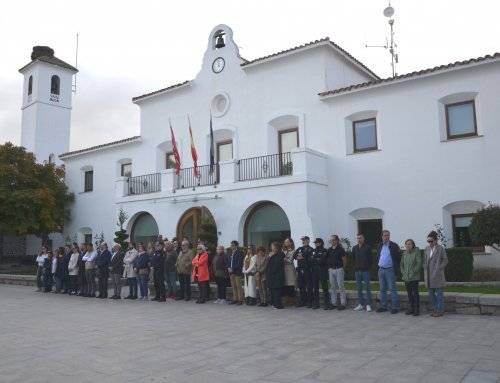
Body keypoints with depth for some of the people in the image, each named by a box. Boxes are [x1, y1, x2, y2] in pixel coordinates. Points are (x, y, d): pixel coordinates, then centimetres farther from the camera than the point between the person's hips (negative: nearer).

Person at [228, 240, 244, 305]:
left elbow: (239, 264, -13)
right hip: (231, 272, 7)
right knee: (233, 286, 9)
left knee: (238, 286, -4)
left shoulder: (239, 253, -7)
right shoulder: (231, 253, 16)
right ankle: (235, 299, 16)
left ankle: (240, 300, 0)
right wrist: (229, 268, 2)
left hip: (237, 272, -7)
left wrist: (232, 269, -15)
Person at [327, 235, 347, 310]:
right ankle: (333, 303, 16)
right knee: (332, 287, 9)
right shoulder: (329, 250, 9)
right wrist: (329, 267, 8)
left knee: (341, 286, -4)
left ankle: (343, 303, 0)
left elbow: (345, 260, -5)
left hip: (339, 269, -6)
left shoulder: (340, 249, -7)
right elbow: (327, 259, 17)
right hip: (331, 269, 6)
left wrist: (341, 267, 2)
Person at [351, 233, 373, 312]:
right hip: (357, 270, 5)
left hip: (365, 270, -5)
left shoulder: (367, 247, -2)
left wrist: (369, 268, -6)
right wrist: (355, 267, 9)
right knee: (359, 288, 8)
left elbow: (370, 259, -3)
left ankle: (368, 304, 2)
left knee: (367, 287, -2)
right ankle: (361, 304, 16)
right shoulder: (354, 248, 10)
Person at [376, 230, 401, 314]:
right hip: (381, 270, 6)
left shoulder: (394, 246, -4)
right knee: (382, 289, 10)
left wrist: (395, 267, -7)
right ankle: (383, 306, 17)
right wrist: (379, 264, 11)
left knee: (392, 289, -4)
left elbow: (398, 257, -3)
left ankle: (395, 307, 1)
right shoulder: (380, 246, 11)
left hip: (390, 270, -5)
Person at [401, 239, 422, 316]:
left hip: (414, 277, -5)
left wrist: (412, 272, -13)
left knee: (415, 293, -4)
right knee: (409, 293, 10)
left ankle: (416, 309, 4)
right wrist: (403, 273, 5)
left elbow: (419, 263, -11)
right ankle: (410, 309, 18)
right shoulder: (404, 253, 12)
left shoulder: (416, 252, -5)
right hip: (406, 278, 5)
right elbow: (402, 264, 18)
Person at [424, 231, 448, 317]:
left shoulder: (441, 249, -7)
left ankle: (440, 310, 12)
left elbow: (445, 260, -3)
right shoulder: (427, 249, 8)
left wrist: (439, 269, -10)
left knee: (439, 293, 3)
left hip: (437, 275, -5)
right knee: (431, 294, 11)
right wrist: (425, 271, 6)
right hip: (429, 275, 6)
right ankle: (435, 309, 23)